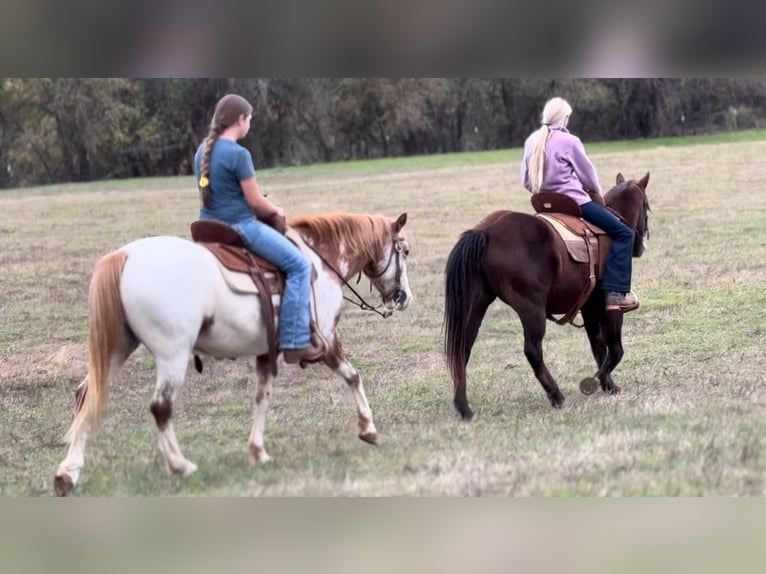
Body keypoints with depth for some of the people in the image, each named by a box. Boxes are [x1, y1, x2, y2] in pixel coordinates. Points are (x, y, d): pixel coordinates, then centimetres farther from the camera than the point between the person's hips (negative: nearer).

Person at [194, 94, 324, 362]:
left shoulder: (203, 151, 9)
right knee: (299, 265, -6)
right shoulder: (238, 154, -17)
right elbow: (255, 201, -15)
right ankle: (295, 342, -13)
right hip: (239, 226, -9)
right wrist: (275, 211, 6)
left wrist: (265, 208, 18)